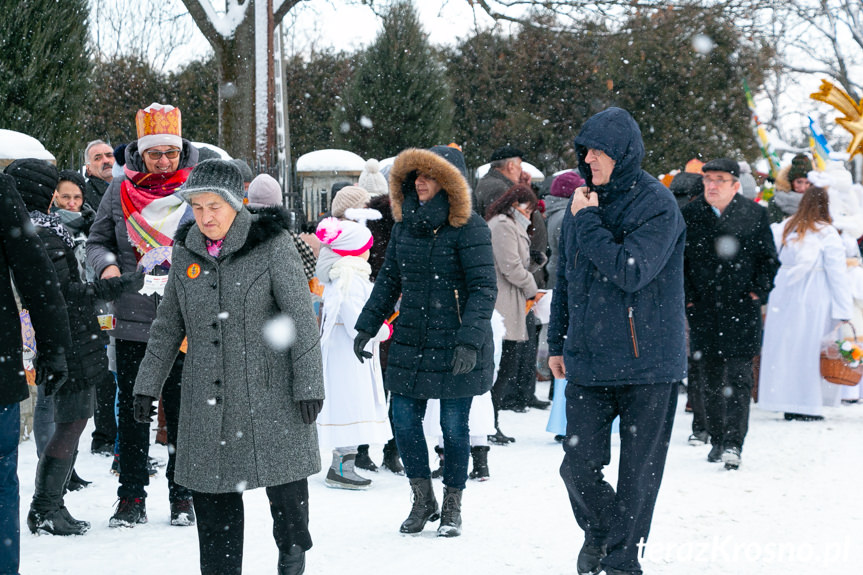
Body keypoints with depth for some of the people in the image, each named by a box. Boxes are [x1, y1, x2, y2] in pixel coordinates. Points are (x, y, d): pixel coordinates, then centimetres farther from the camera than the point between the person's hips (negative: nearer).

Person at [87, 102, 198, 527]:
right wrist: (106, 264, -11)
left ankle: (182, 496, 18)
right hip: (132, 320, 1)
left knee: (182, 412, 6)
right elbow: (97, 240, 10)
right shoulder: (121, 190, 2)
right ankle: (131, 497, 17)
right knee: (131, 412, 7)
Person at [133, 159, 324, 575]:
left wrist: (309, 384, -11)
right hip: (206, 396, 4)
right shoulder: (186, 250, 6)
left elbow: (301, 318, -7)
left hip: (269, 390, -4)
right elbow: (168, 326, 14)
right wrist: (147, 385, 12)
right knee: (211, 488, 4)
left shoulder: (272, 245, -8)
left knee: (283, 476, -2)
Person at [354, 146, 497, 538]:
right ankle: (423, 500, 21)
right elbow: (389, 279, 15)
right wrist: (367, 326, 10)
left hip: (456, 346, -6)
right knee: (404, 417, 5)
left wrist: (470, 341, -25)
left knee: (454, 426, 3)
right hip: (411, 340, 6)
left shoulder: (468, 227, -13)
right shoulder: (405, 223, 7)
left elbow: (484, 288, -16)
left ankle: (452, 506, 19)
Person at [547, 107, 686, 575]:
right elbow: (564, 278, 19)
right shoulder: (583, 202, 9)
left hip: (648, 363, -4)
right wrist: (557, 342, 19)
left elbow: (630, 271, -22)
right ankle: (598, 531, 27)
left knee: (638, 472, 4)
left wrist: (587, 222, -15)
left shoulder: (657, 204, -10)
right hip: (588, 362, 5)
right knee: (578, 466, 0)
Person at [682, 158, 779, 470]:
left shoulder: (755, 215, 2)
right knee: (709, 380, 8)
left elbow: (769, 260, 9)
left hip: (742, 313, -2)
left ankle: (733, 444, -8)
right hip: (703, 310, 2)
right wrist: (686, 298, 1)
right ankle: (717, 440, 21)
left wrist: (758, 292, -2)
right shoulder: (689, 214, 4)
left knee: (738, 377, -8)